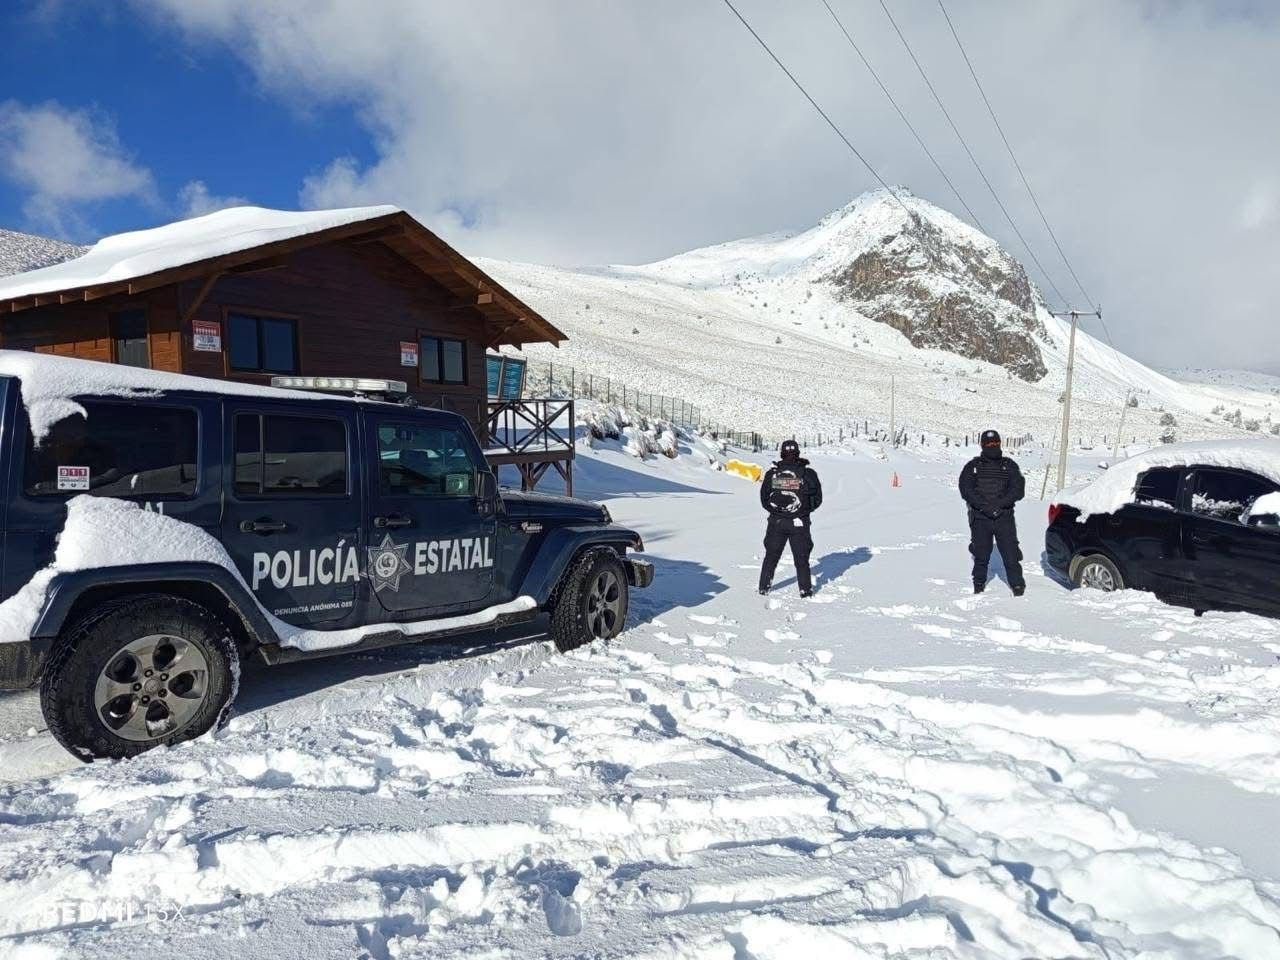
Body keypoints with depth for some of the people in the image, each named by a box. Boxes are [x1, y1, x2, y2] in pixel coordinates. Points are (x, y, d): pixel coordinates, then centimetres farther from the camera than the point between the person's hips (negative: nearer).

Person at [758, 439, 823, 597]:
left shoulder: (772, 473, -5)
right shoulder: (807, 473, -9)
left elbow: (764, 498, 2)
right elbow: (817, 499, -1)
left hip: (776, 522, 1)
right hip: (799, 523, -1)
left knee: (771, 556, 16)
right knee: (801, 558, 11)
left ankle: (764, 587, 21)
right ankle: (805, 589, 15)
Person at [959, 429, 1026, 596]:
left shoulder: (1009, 465, 9)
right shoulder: (973, 466, 7)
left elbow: (1018, 489, 0)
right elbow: (966, 489, -4)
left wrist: (999, 503, -15)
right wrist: (984, 506, -17)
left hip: (1004, 517, 0)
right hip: (980, 518, 0)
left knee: (1011, 553, -4)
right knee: (981, 555, 7)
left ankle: (1017, 584, 7)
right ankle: (979, 584, 23)